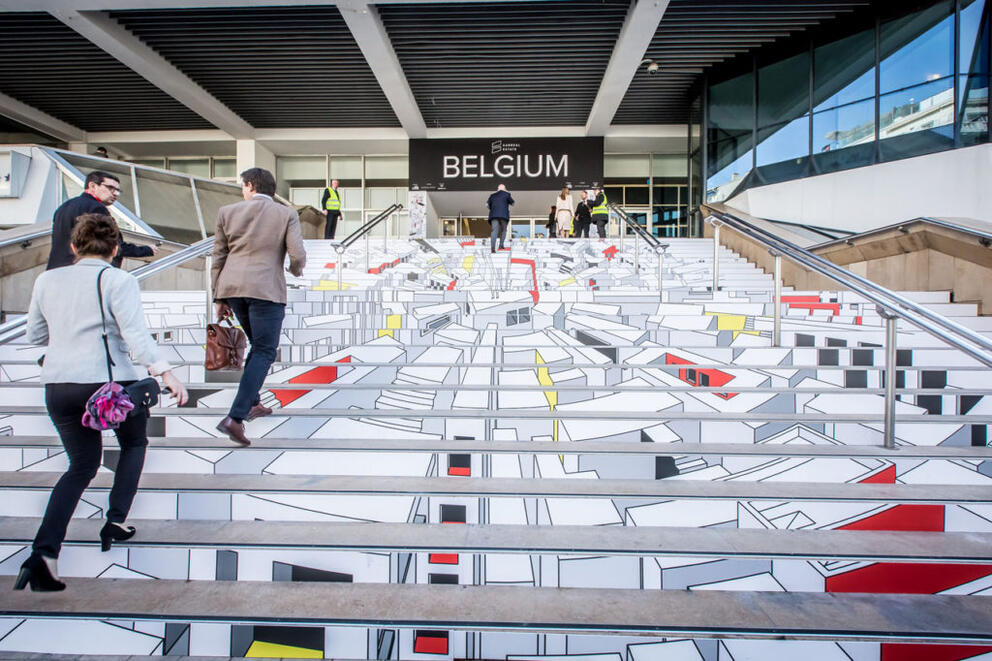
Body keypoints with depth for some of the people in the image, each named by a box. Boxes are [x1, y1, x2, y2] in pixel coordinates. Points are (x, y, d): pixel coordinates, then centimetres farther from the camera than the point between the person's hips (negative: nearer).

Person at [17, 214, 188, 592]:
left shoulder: (47, 280, 9)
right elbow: (136, 334, -19)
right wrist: (167, 375, -24)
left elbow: (34, 335, 19)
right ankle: (116, 522, 18)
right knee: (133, 444, 23)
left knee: (81, 465, 16)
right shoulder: (118, 281, -7)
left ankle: (44, 551, 2)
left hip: (58, 385, 5)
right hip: (111, 381, -5)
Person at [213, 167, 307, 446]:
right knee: (264, 352, -2)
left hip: (232, 287, 5)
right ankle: (235, 417, -14)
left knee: (259, 345, 22)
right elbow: (298, 256, -8)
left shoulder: (227, 212, 9)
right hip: (266, 289, -5)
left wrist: (219, 298, 16)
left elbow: (218, 258, 10)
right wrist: (297, 270, 16)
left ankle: (252, 403, 28)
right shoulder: (286, 214, 1)